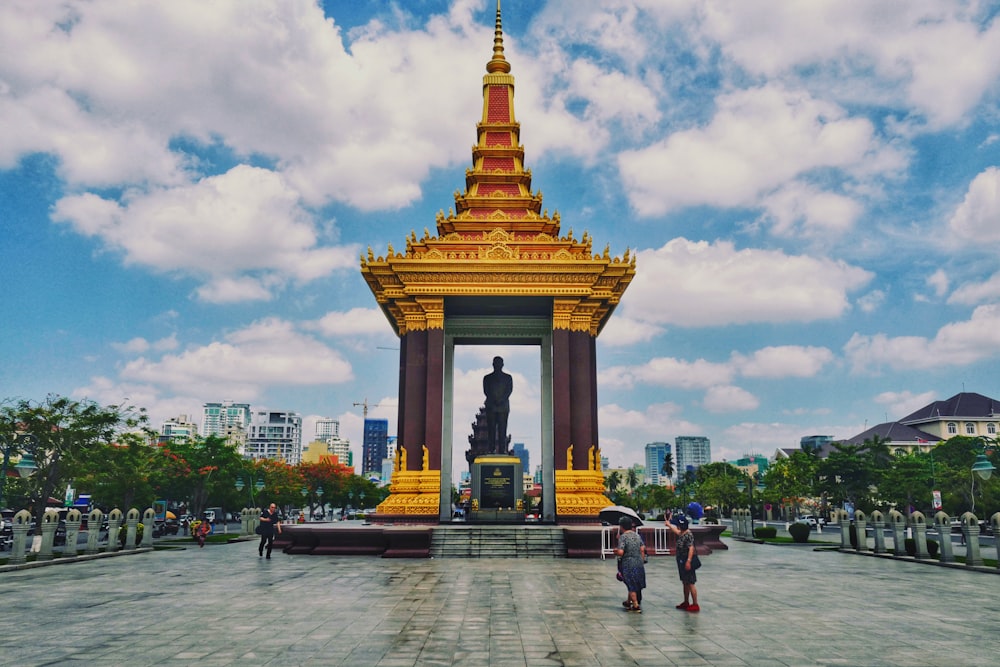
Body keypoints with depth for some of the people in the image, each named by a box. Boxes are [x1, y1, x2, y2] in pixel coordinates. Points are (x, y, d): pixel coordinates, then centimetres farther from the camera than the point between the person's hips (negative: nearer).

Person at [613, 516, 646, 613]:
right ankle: (629, 602, 35)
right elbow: (642, 549, 7)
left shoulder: (623, 537, -14)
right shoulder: (637, 535, 6)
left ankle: (636, 606, 7)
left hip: (628, 564, -7)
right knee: (635, 584, 19)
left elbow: (620, 552, -22)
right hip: (639, 563, 7)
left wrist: (615, 552, -1)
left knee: (631, 585, 5)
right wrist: (642, 561, 15)